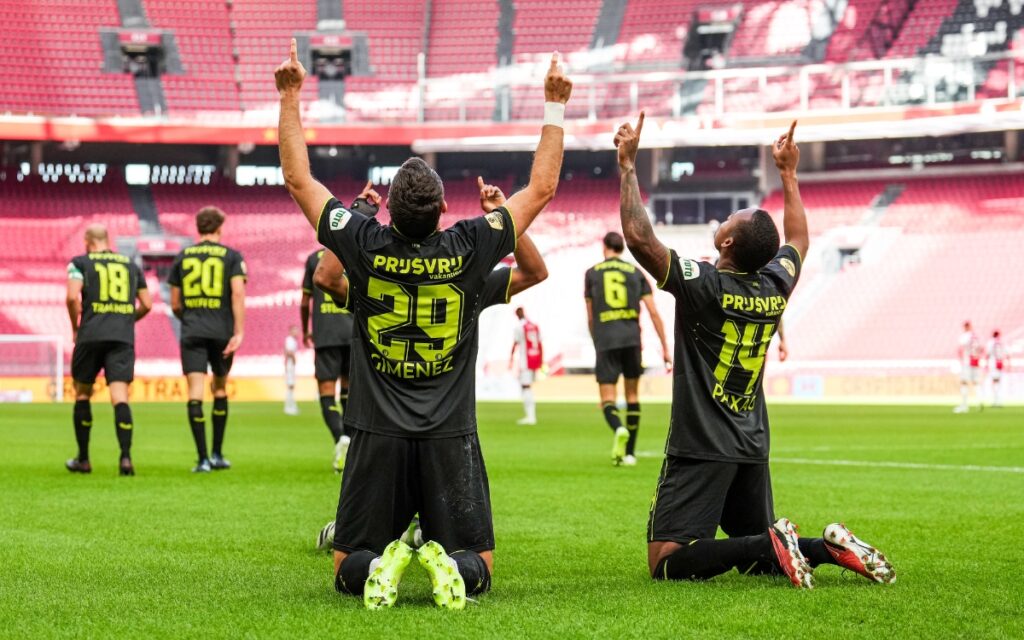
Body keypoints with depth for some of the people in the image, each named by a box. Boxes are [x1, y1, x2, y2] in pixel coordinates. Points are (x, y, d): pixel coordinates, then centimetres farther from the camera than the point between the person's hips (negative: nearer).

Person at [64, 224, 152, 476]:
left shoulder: (80, 263, 6)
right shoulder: (131, 265, 17)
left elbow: (73, 297, -8)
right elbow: (146, 304, 18)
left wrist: (75, 327, 6)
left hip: (91, 335, -2)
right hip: (123, 337, 2)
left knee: (82, 394, 14)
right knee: (119, 396, -5)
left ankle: (83, 459, 18)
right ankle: (125, 457, -21)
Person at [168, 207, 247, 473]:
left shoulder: (182, 256, 9)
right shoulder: (231, 256, 3)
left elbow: (175, 304, 11)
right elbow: (238, 293, -11)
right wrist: (239, 332, -12)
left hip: (192, 333, 0)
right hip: (221, 332, 0)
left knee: (195, 393, -4)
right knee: (220, 389, 17)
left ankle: (203, 459, -11)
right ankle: (217, 454, 21)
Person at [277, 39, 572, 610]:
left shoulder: (365, 245, -7)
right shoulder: (469, 248, -8)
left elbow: (298, 178, 5)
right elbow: (542, 187, 4)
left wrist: (290, 97, 11)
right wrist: (556, 106, 11)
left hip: (378, 435, 1)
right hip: (451, 439, 0)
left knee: (349, 568, 12)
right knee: (479, 566, 10)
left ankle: (381, 564, -22)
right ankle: (449, 564, -24)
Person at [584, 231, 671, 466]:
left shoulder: (592, 273, 10)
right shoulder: (636, 273, 10)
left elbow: (590, 317, 13)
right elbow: (653, 312, 4)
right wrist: (665, 348, 6)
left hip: (605, 341, -2)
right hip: (631, 339, 2)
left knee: (608, 399, -1)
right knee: (632, 395, 16)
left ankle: (619, 429, -34)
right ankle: (629, 453, 16)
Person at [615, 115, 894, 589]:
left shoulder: (703, 284, -15)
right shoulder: (775, 287, 4)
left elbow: (638, 236, -19)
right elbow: (798, 239, 26)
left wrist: (628, 165, -11)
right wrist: (788, 174, 33)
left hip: (700, 448, -7)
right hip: (752, 447, 7)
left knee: (667, 562, -10)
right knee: (757, 554, 19)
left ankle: (770, 546, -25)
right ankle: (829, 546, -6)